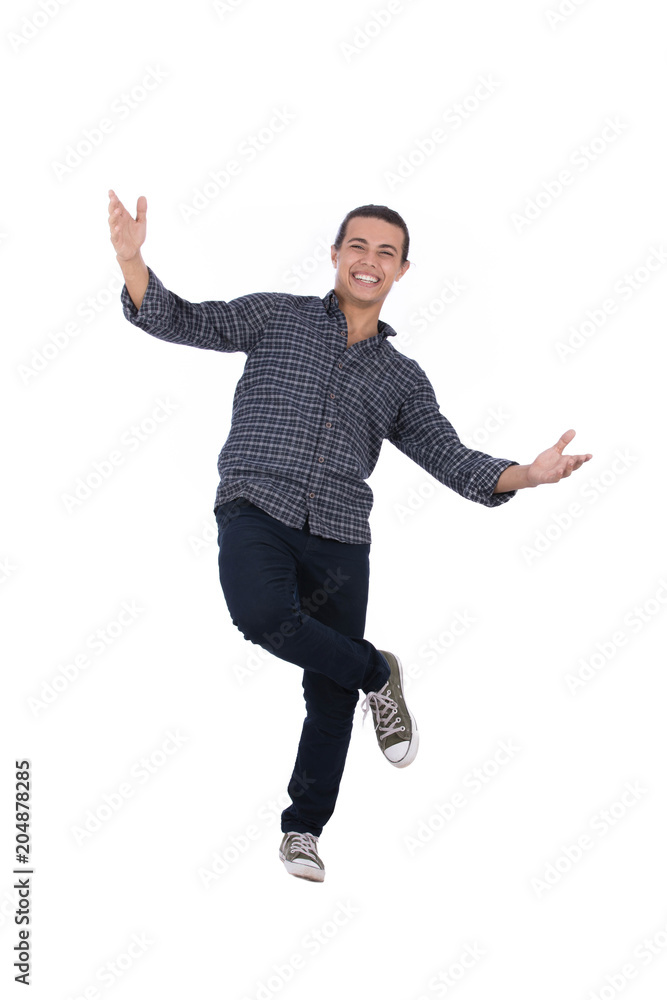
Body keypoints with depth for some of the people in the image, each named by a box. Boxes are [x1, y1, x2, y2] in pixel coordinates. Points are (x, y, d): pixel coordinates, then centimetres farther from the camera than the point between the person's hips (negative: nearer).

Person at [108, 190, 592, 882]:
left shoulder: (402, 377, 16)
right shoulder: (277, 317, 10)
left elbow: (452, 459, 10)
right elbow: (179, 321, 6)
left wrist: (526, 475, -8)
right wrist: (132, 261, -12)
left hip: (339, 537, 3)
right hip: (257, 509, -2)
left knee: (330, 695, 3)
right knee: (264, 615, -33)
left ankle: (302, 830, 22)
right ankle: (375, 676, -6)